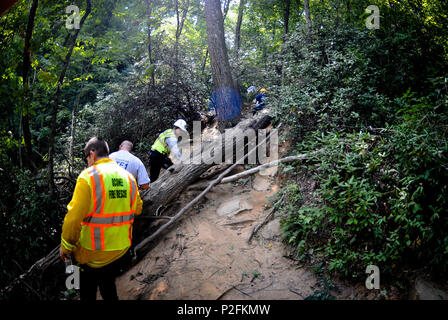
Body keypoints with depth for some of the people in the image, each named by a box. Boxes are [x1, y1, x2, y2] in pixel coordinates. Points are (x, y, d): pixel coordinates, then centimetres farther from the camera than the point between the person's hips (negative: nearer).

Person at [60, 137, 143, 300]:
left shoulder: (88, 177, -17)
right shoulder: (128, 177, 1)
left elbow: (74, 217, -19)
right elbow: (137, 209, 12)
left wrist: (65, 247, -6)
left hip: (94, 254, -5)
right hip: (121, 251, 5)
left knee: (88, 293, 17)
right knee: (109, 285, 28)